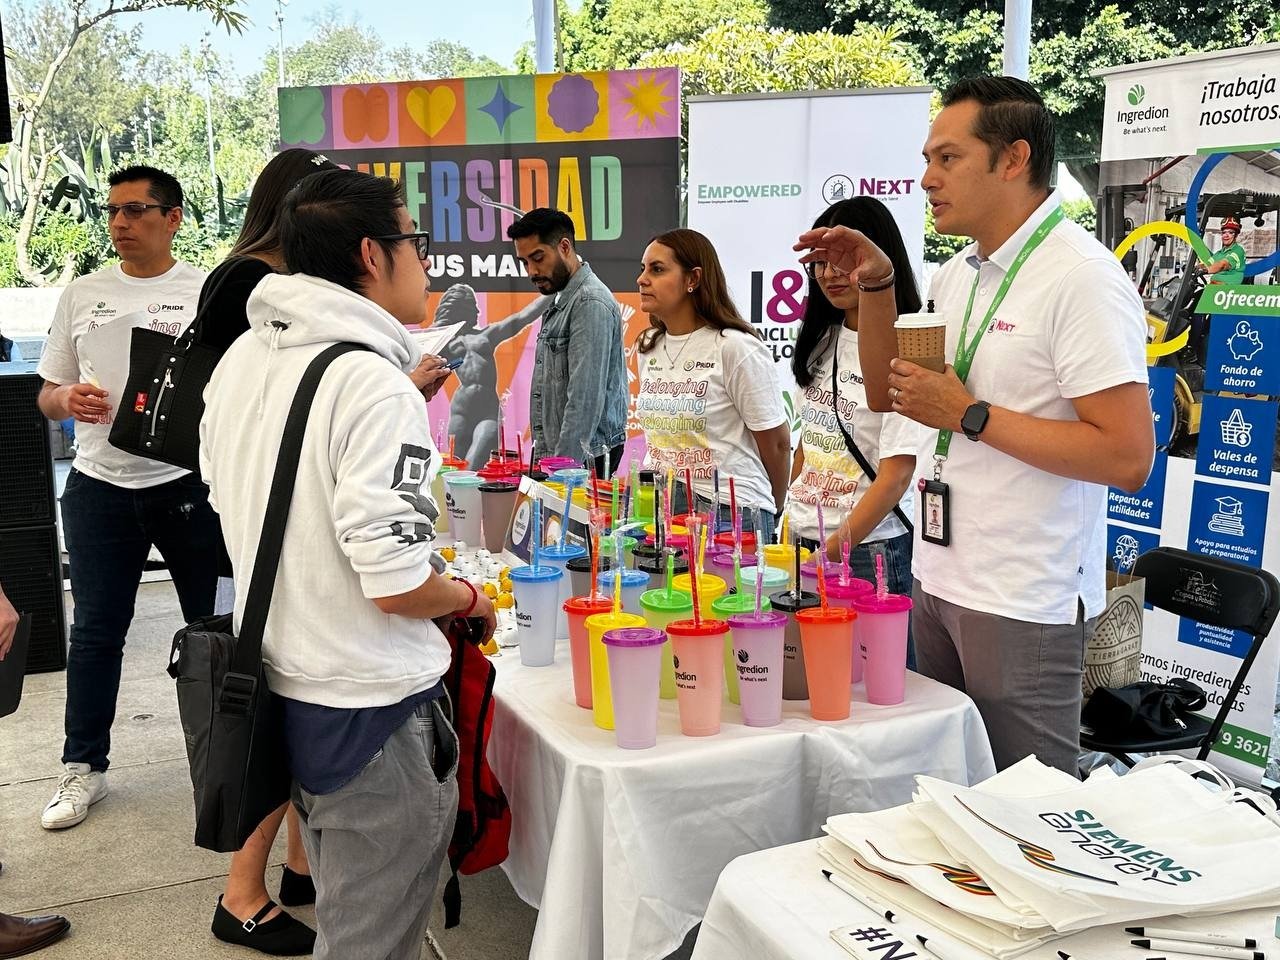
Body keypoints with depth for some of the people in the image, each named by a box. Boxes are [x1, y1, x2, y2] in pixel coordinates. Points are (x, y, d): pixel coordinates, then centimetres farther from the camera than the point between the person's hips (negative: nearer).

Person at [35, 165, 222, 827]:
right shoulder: (82, 295, 10)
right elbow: (47, 394, 14)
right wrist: (69, 399, -10)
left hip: (190, 482, -3)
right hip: (100, 486, 3)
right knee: (95, 632, 10)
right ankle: (84, 767, 23)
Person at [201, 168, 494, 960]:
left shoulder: (241, 359, 3)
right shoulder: (376, 385, -23)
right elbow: (397, 587, -26)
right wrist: (471, 597, -5)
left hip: (278, 687, 9)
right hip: (369, 711, -8)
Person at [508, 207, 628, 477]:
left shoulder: (591, 303, -15)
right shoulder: (561, 301, 17)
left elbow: (586, 397, -22)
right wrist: (543, 454, 17)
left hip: (584, 457, -9)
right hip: (556, 453, 9)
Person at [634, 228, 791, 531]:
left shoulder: (736, 347, -11)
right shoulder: (648, 347, 9)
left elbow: (777, 443, -5)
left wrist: (770, 514, 6)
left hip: (729, 509, -6)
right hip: (658, 504, 6)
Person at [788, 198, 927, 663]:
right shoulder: (824, 341, 9)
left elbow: (895, 475, -17)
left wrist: (827, 556, -19)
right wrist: (785, 529, 10)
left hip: (868, 550, -6)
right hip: (804, 540, 7)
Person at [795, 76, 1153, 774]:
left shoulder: (1082, 277, -16)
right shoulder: (957, 274, 11)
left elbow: (1129, 457, -22)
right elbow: (886, 397, 18)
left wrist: (969, 415, -19)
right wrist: (875, 287, 4)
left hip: (1024, 605, -8)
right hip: (938, 579, 8)